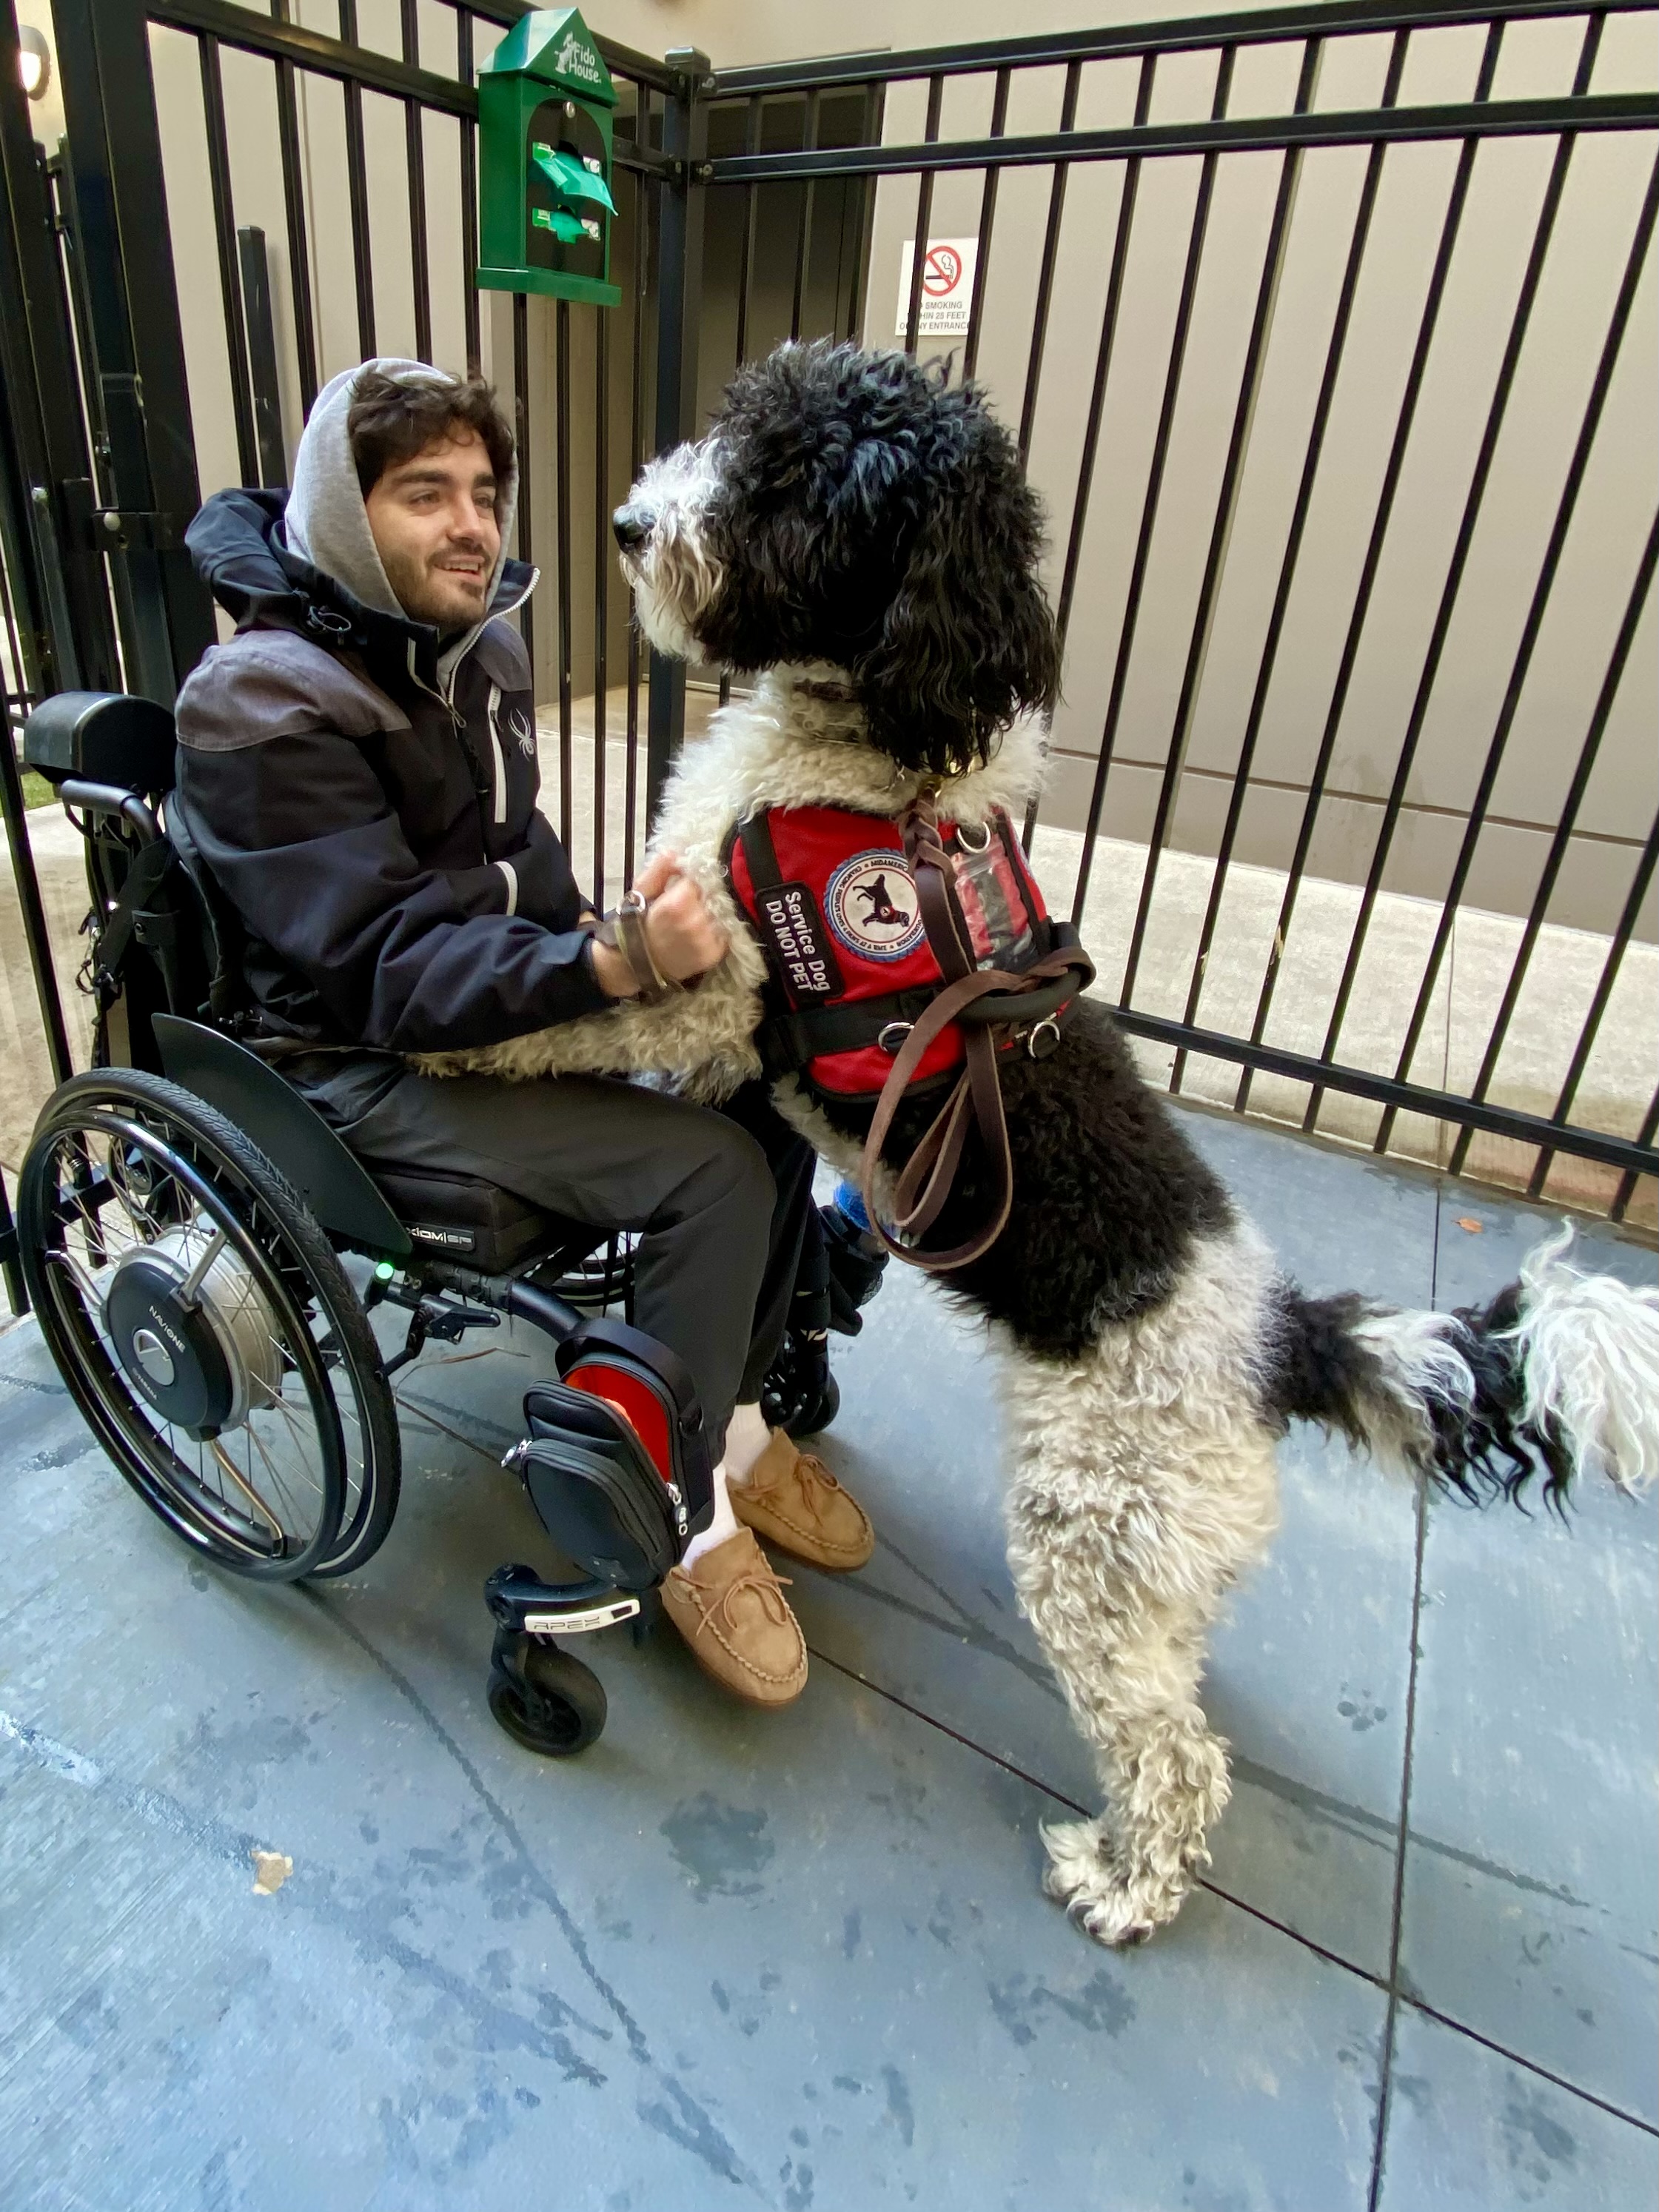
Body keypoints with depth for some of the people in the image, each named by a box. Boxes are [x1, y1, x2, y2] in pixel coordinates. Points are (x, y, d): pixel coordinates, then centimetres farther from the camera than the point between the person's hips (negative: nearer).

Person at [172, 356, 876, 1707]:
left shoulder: (477, 641, 7)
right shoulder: (264, 708, -17)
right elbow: (384, 969, -26)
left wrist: (594, 930, -4)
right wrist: (611, 968, -40)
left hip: (508, 999, 8)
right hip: (367, 1065, -7)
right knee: (716, 1169, -24)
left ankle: (736, 1424, 6)